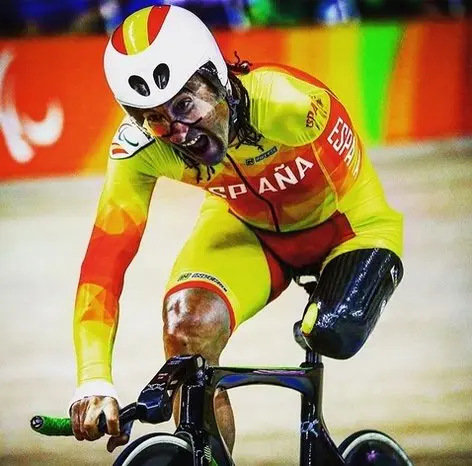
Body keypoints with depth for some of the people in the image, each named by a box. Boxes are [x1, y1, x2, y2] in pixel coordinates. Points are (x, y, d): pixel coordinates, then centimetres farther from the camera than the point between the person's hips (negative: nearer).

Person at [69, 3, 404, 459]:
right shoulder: (139, 147, -26)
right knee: (186, 322, -27)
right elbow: (105, 259, -28)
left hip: (341, 223, -2)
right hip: (247, 227, 2)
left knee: (332, 334, -29)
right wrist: (94, 383, -36)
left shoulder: (290, 102, -37)